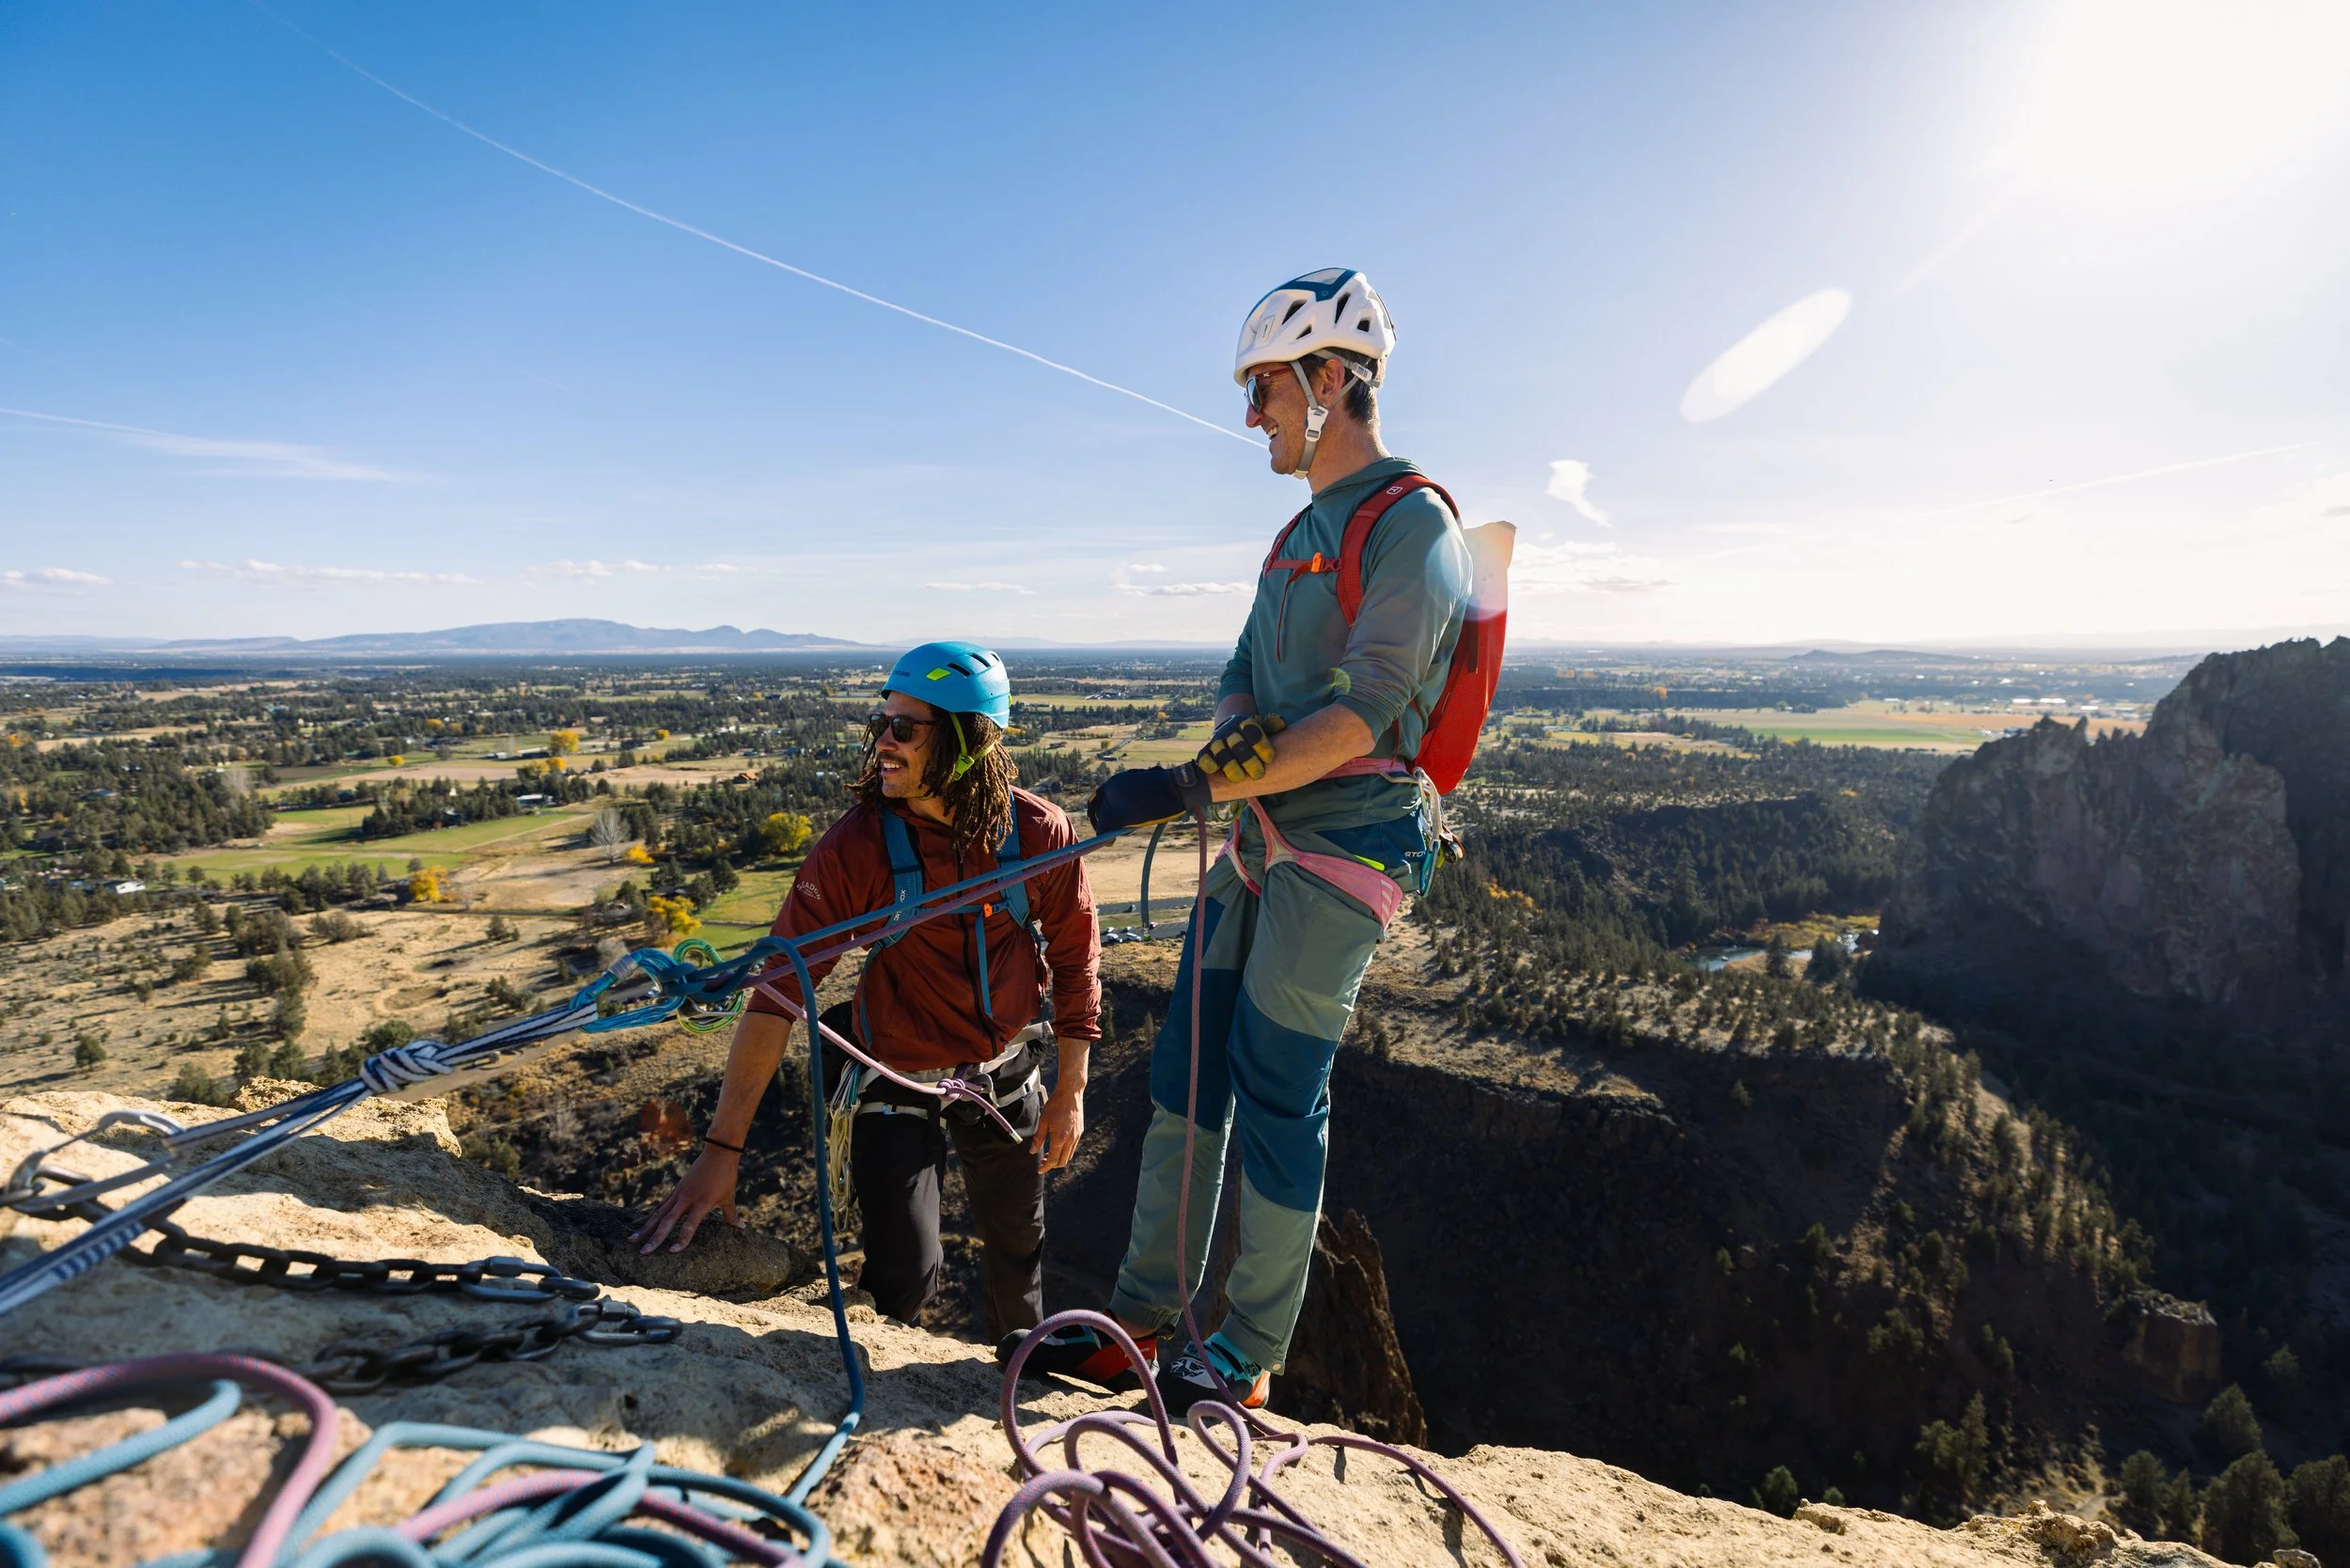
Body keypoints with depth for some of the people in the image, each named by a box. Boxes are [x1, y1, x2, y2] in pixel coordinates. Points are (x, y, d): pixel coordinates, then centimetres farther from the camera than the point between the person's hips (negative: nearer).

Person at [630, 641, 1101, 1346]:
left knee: (1018, 1250, 19)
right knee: (906, 1281, -9)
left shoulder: (1040, 833, -17)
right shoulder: (855, 847, -23)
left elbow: (1075, 963, -3)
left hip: (1006, 1076, 3)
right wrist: (722, 1148, -28)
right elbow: (778, 990, -24)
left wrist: (1070, 1092, 0)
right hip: (898, 1083, -2)